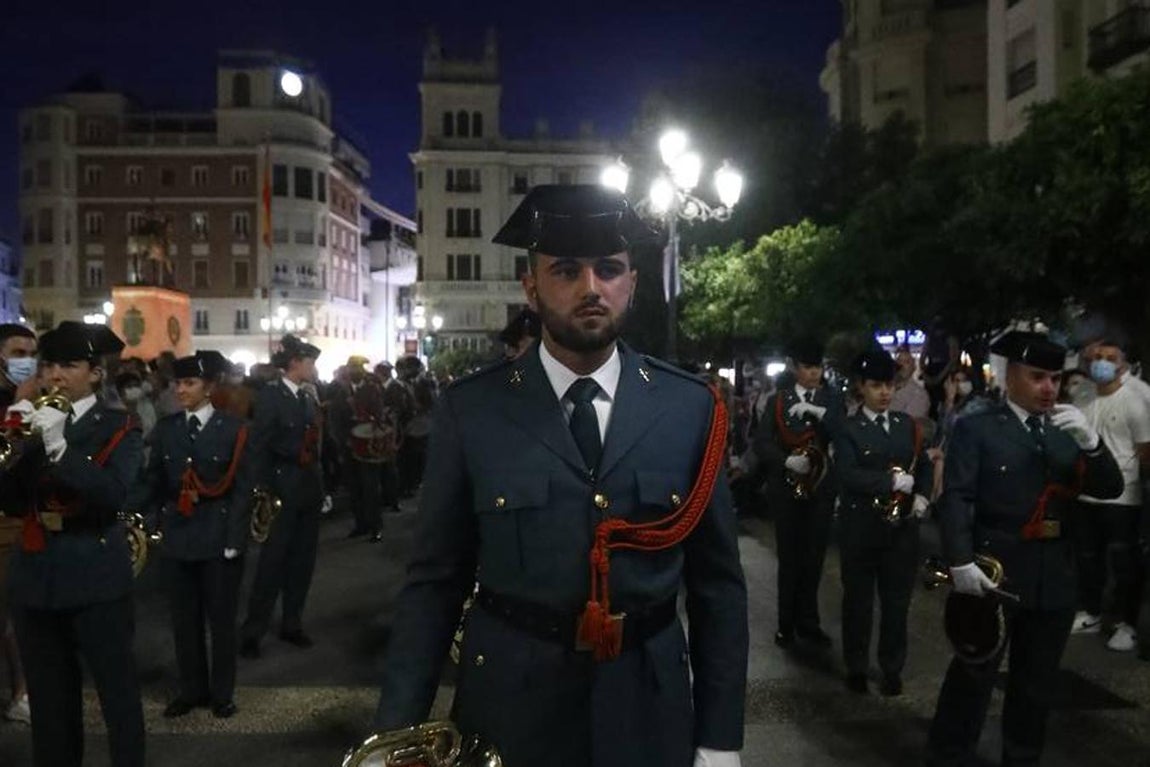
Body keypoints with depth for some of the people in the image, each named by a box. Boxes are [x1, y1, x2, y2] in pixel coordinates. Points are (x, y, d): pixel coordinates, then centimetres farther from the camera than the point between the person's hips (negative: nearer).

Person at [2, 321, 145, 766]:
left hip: (95, 578, -5)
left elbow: (114, 494, -19)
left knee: (118, 691, 2)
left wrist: (58, 446, -27)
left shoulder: (118, 428, -3)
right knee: (48, 698, 14)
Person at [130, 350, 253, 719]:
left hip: (219, 538, -3)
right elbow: (150, 482, 7)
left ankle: (222, 692, 22)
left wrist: (235, 539, -13)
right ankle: (191, 689, 28)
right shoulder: (166, 428, 6)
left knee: (221, 619, 7)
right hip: (177, 537, 4)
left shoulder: (233, 428, -5)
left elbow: (243, 489, -7)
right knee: (184, 619, 12)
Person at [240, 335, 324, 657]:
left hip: (309, 487, 6)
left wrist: (321, 485, 8)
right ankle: (252, 631, 11)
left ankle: (292, 624, 23)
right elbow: (259, 447, -12)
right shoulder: (270, 396, -8)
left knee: (303, 560, 11)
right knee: (273, 561, -1)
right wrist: (264, 491, -17)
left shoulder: (309, 399, 11)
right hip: (283, 488, -6)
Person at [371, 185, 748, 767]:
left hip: (649, 716, 1)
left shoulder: (690, 408, -4)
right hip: (507, 709, -1)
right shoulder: (470, 409, -7)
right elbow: (435, 580, -3)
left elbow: (717, 583, 0)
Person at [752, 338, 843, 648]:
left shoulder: (831, 399, 5)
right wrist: (785, 460, -21)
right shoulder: (777, 400, 2)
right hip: (786, 488, -1)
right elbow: (762, 443, -4)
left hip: (821, 488, 1)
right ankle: (787, 623, 18)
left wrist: (819, 413, -21)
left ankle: (807, 622, 22)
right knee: (788, 558, 7)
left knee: (813, 557, 8)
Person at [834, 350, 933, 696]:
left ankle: (892, 668, 24)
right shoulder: (849, 429, -5)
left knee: (897, 600, 10)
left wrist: (922, 495, -3)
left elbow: (925, 465, 15)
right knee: (858, 599, 8)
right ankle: (857, 667, 22)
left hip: (901, 525, 3)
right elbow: (847, 475, -17)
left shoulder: (908, 424, 9)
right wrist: (891, 481, -25)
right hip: (860, 526, -3)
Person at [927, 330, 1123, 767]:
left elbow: (1110, 489, 4)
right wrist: (961, 562, -23)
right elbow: (956, 498, -11)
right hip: (993, 572, -5)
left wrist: (1090, 442, -14)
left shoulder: (1066, 432, 13)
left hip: (1054, 578, 5)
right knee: (972, 678, 4)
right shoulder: (976, 428, -3)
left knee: (1036, 684, 16)